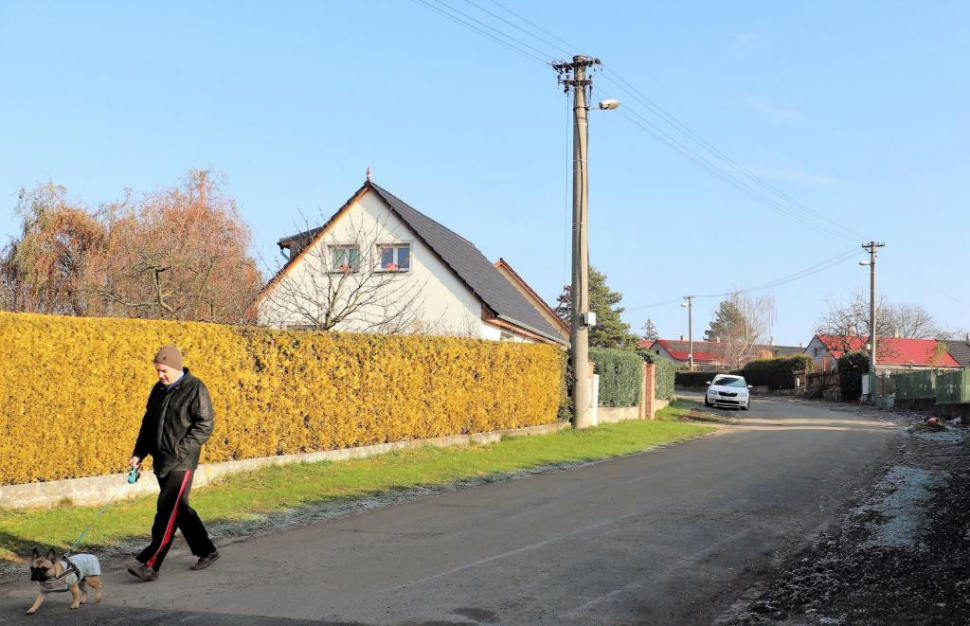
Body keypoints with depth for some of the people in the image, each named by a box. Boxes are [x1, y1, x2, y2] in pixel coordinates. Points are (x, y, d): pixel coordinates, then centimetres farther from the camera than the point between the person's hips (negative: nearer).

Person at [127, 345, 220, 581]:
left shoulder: (195, 389, -10)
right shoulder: (159, 389, 13)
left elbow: (204, 426, -14)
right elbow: (148, 424, 18)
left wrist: (181, 449, -20)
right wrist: (139, 453, 9)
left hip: (182, 464, -8)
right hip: (161, 462, 8)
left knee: (167, 511, -11)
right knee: (179, 509, 14)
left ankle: (150, 564, -9)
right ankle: (206, 550, 27)